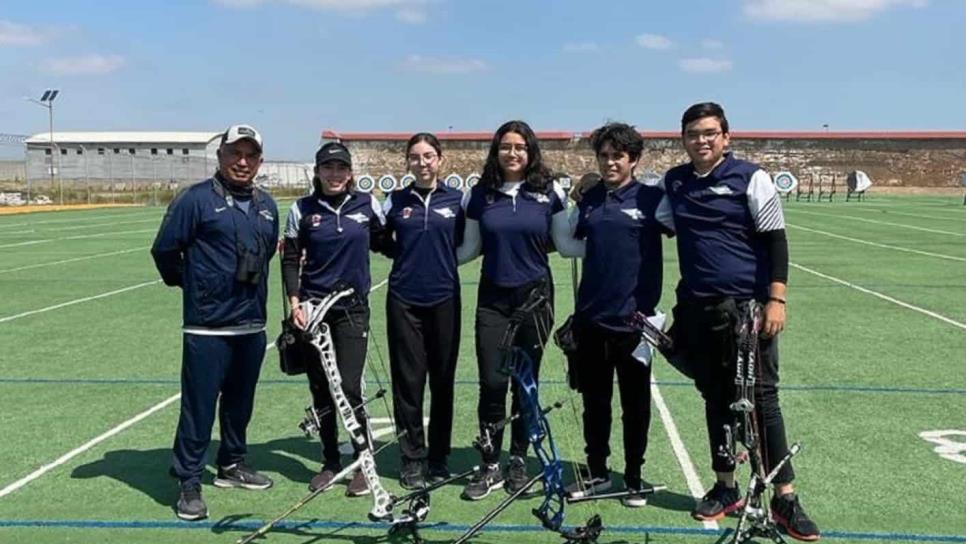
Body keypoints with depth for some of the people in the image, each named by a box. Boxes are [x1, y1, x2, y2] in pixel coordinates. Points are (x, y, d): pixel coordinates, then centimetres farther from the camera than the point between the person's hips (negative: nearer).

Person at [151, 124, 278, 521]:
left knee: (240, 401, 16)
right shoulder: (196, 199, -8)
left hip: (252, 325, 6)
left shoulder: (266, 205, 11)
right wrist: (189, 283, 8)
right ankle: (189, 483, 8)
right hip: (207, 327, -6)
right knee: (199, 405, -2)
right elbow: (164, 249, -5)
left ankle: (232, 465, 32)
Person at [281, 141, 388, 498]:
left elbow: (384, 241, 17)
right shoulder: (302, 210, 2)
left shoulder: (366, 204, 2)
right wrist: (294, 302, -6)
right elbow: (290, 260, 3)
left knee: (349, 389, -7)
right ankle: (330, 463, 23)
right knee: (320, 391, 8)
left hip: (352, 308, -1)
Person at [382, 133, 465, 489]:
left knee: (442, 380, 6)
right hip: (404, 300, 0)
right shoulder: (396, 200, 4)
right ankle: (412, 459, 12)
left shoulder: (457, 200, 2)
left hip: (444, 299, 0)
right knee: (408, 380, 2)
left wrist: (443, 258, -2)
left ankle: (439, 457, 19)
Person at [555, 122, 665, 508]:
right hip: (590, 315, 4)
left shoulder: (651, 197, -5)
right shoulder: (589, 200, 7)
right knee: (594, 400, 13)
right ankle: (598, 473, 27)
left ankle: (634, 478, 23)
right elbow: (567, 245, 16)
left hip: (632, 316, -3)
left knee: (635, 403, 9)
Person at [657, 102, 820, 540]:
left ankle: (785, 498, 6)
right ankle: (725, 488, 24)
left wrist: (777, 299, -11)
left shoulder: (750, 176, -3)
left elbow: (775, 238, -5)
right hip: (697, 307, 4)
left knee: (762, 399, -2)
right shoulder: (673, 182, 8)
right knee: (716, 399, 11)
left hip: (748, 305, -4)